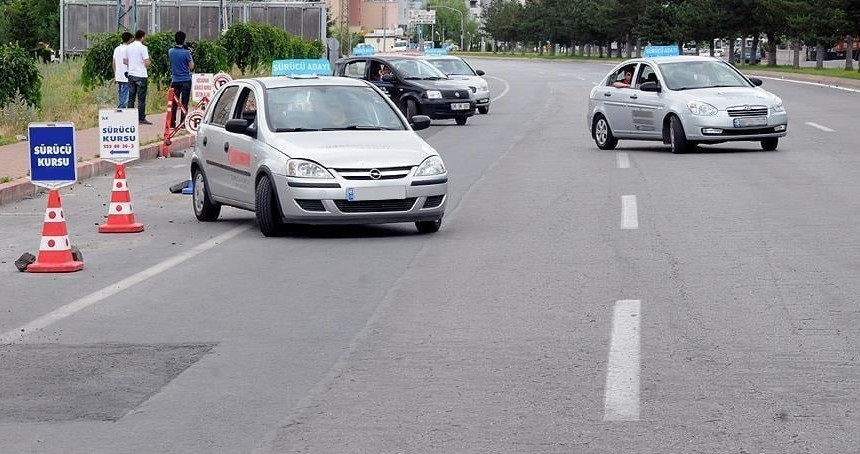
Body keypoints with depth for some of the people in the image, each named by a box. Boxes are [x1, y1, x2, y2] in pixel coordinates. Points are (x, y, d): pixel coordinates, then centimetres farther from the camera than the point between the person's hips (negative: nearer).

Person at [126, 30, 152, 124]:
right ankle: (141, 118, -1)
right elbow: (147, 63, -15)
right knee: (141, 98, -2)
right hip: (141, 75, -6)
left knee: (131, 97, 9)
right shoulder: (143, 47, -12)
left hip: (131, 75, 6)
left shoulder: (128, 47, 7)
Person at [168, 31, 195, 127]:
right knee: (184, 103, 1)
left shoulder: (170, 51, -1)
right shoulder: (186, 52, -13)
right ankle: (183, 122, 0)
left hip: (175, 80, 3)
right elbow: (191, 67, -7)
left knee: (174, 103, 9)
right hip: (185, 80, -3)